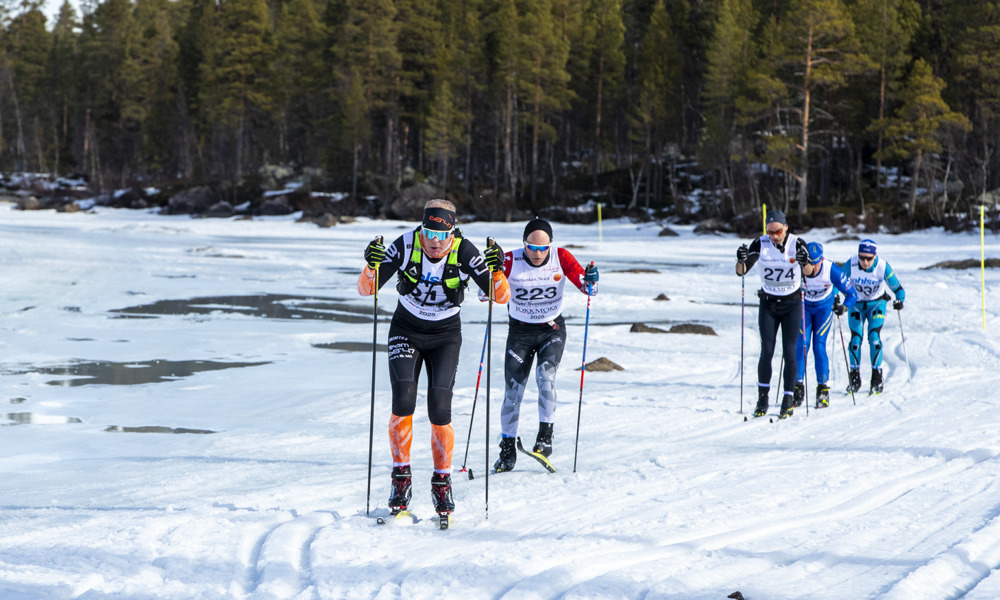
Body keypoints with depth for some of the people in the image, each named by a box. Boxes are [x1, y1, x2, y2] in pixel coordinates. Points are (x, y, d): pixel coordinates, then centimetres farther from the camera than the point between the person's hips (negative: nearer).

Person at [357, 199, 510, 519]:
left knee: (439, 409, -13)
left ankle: (442, 481, 6)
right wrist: (372, 267, -38)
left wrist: (496, 271, -40)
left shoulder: (464, 252, -19)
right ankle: (401, 476, -1)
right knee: (403, 402, -18)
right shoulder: (406, 245, -18)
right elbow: (366, 289, -18)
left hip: (445, 336, 0)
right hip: (406, 330, 0)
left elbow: (501, 296, -21)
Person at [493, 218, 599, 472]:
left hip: (552, 329, 0)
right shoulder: (511, 261, -17)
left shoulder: (561, 257, -13)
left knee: (545, 377, -23)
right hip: (520, 331, 0)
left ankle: (545, 436, -11)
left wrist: (590, 282, -37)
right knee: (513, 389, -3)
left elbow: (585, 286, -13)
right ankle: (507, 450, 10)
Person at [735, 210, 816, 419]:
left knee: (789, 352, -5)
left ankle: (788, 399, 4)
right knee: (766, 352, -5)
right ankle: (762, 399, 9)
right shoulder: (760, 244, -8)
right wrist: (741, 260, -34)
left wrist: (805, 262, -44)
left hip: (792, 304, -1)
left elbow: (809, 272, -22)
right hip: (768, 304, 1)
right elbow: (741, 271, -12)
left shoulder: (797, 243, -11)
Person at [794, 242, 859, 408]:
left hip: (824, 308, -1)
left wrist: (844, 306, -38)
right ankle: (798, 387, -2)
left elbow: (852, 294, -20)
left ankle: (823, 389, -2)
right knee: (801, 344, -10)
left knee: (819, 346, -11)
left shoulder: (832, 270, -29)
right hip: (804, 307, 1)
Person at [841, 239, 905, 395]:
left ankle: (877, 379, -6)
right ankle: (854, 378, 7)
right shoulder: (851, 265, -24)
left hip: (876, 303, -1)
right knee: (856, 338, -10)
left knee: (874, 337, -16)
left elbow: (898, 289, -17)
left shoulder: (883, 267, -24)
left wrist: (899, 300, -37)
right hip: (856, 304, 1)